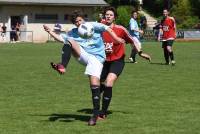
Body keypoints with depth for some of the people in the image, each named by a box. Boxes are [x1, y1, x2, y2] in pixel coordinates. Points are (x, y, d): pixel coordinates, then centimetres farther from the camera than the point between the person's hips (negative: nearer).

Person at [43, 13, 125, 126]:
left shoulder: (92, 26, 6)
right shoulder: (73, 33, 17)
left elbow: (107, 28, -1)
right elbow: (61, 38, 13)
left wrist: (116, 38, -13)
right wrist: (50, 31, 0)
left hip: (97, 58, -3)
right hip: (84, 56, 4)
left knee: (95, 84, -18)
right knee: (69, 41, -19)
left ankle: (96, 114, -9)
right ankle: (62, 66, -34)